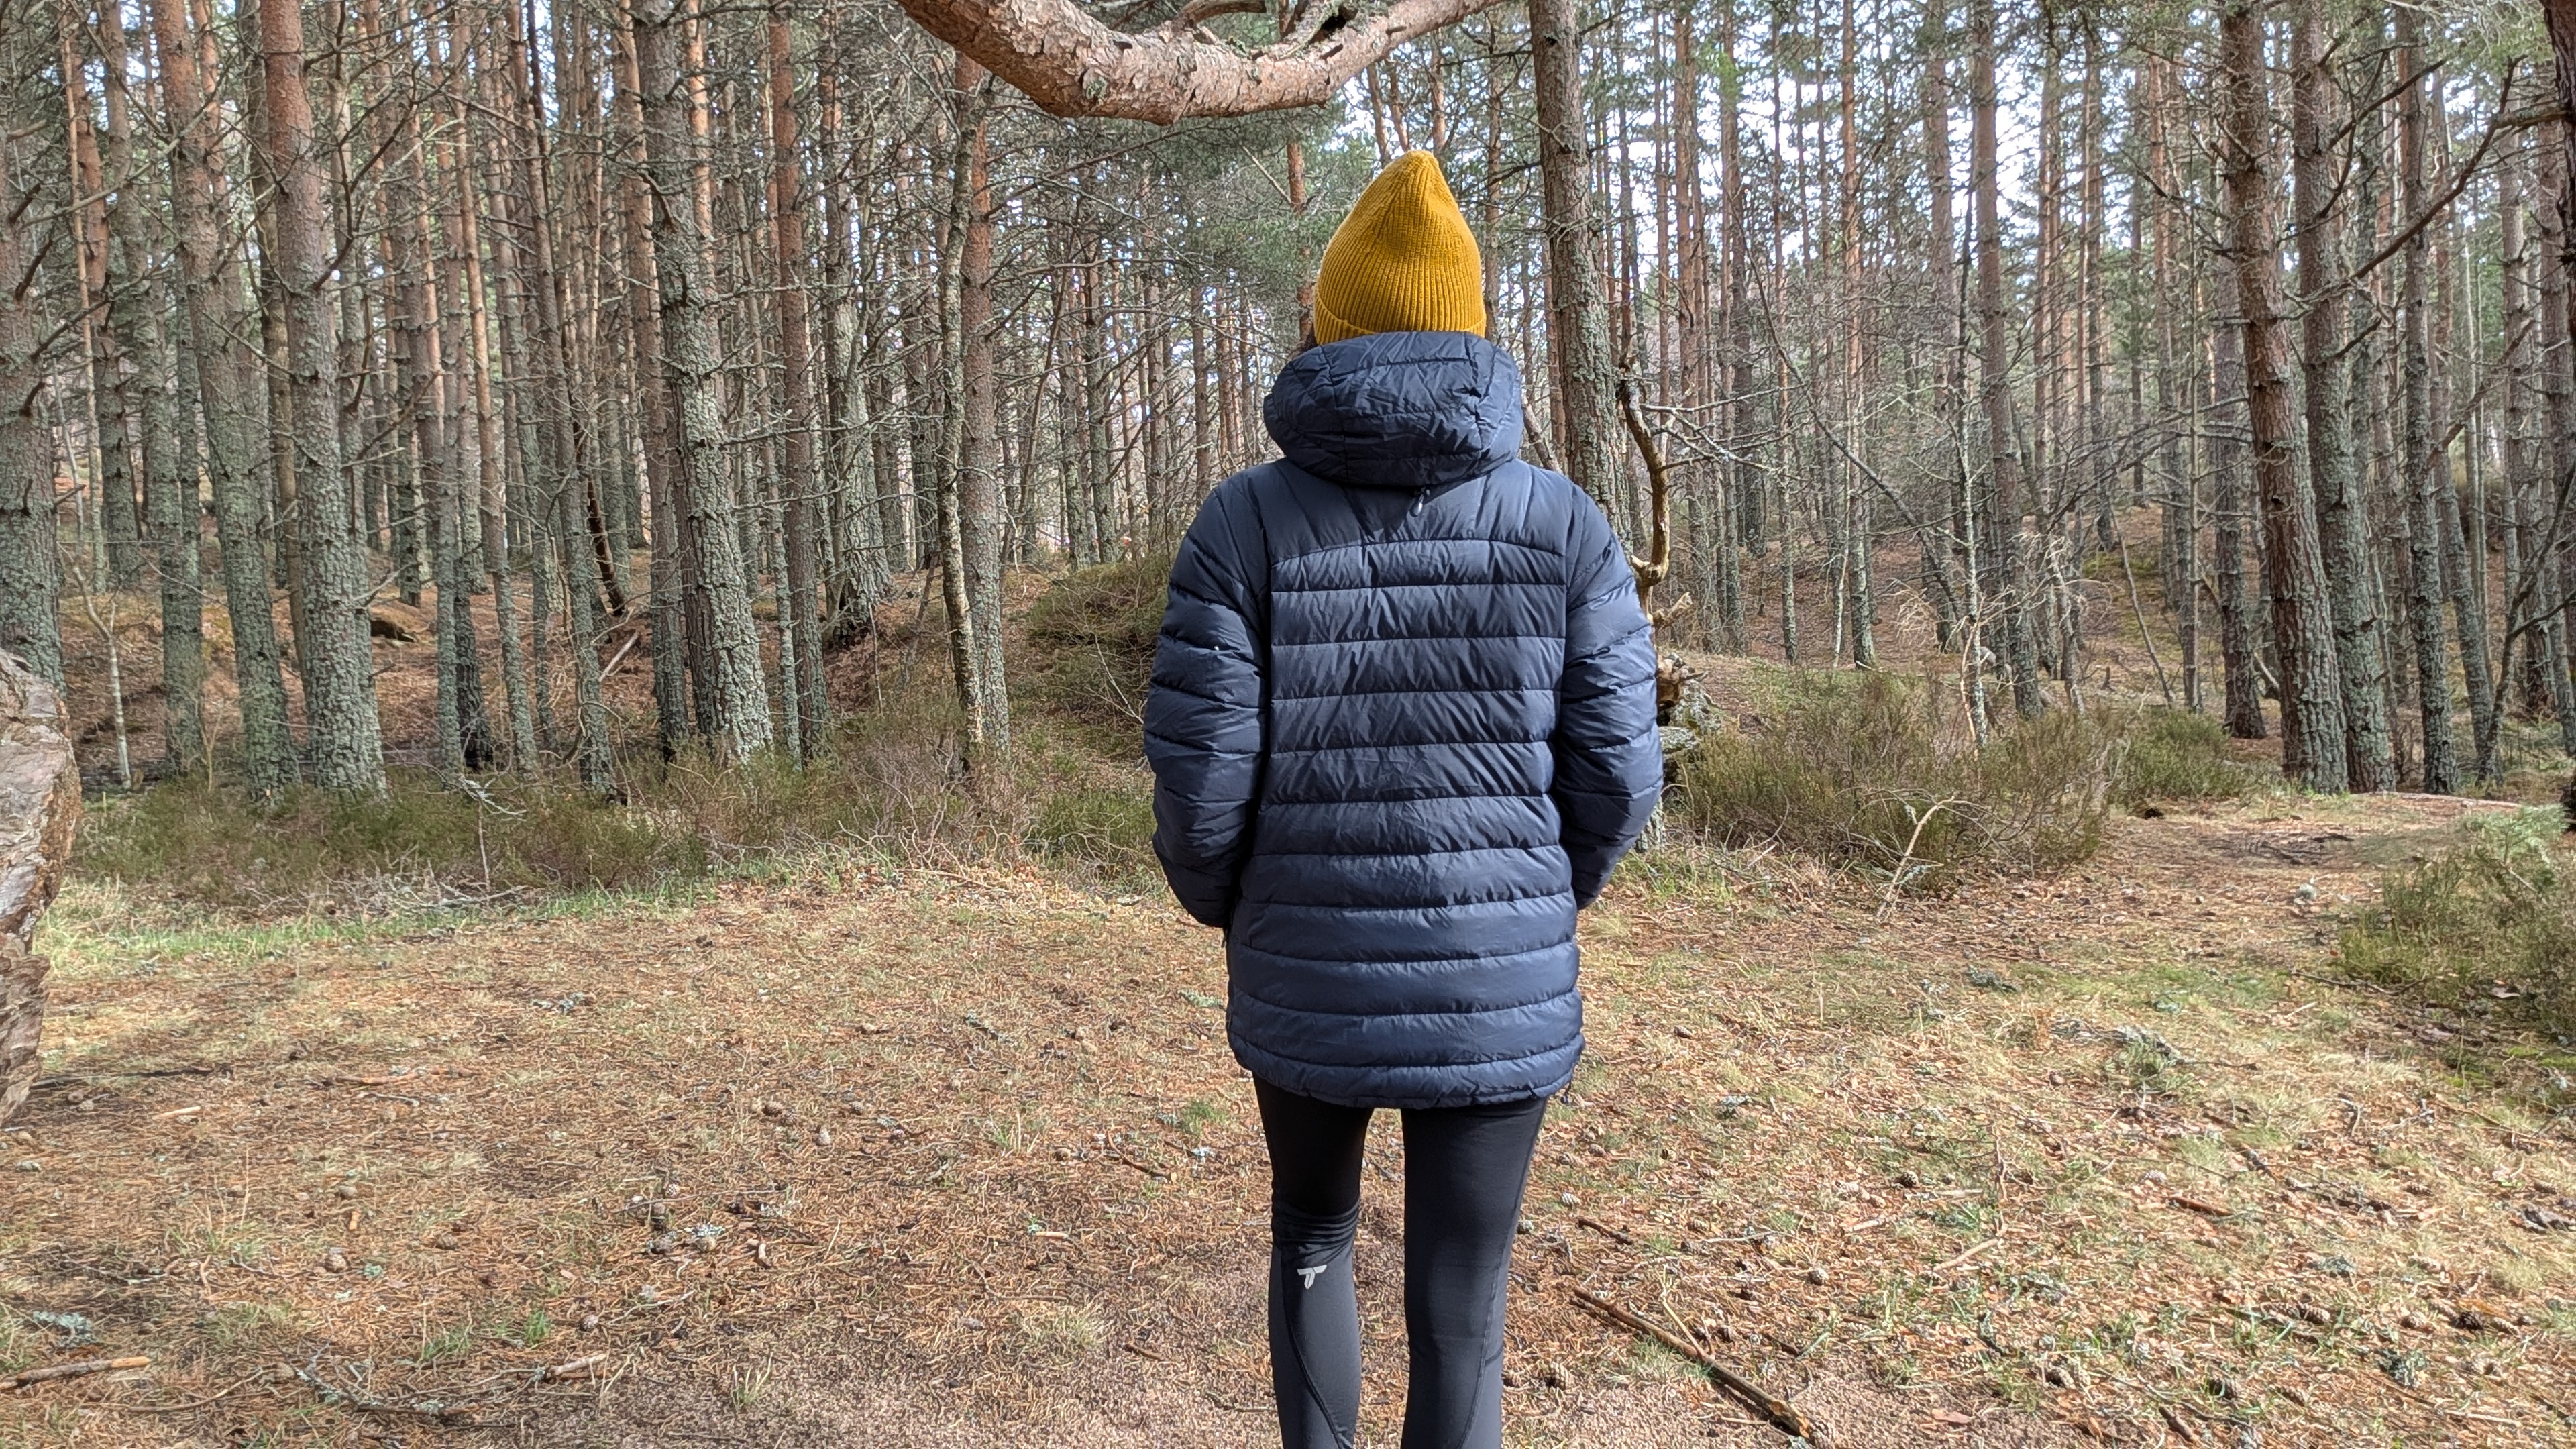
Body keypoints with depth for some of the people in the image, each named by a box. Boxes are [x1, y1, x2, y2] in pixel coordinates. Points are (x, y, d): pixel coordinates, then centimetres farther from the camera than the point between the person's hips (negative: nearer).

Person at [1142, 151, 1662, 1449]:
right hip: (1502, 991, 0)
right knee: (1459, 1318, 12)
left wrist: (1225, 905, 11)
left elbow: (1201, 785, -10)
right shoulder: (1566, 527, -5)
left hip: (1304, 982, 0)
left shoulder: (1245, 525, -8)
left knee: (1310, 1236, 28)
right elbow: (1615, 777, -3)